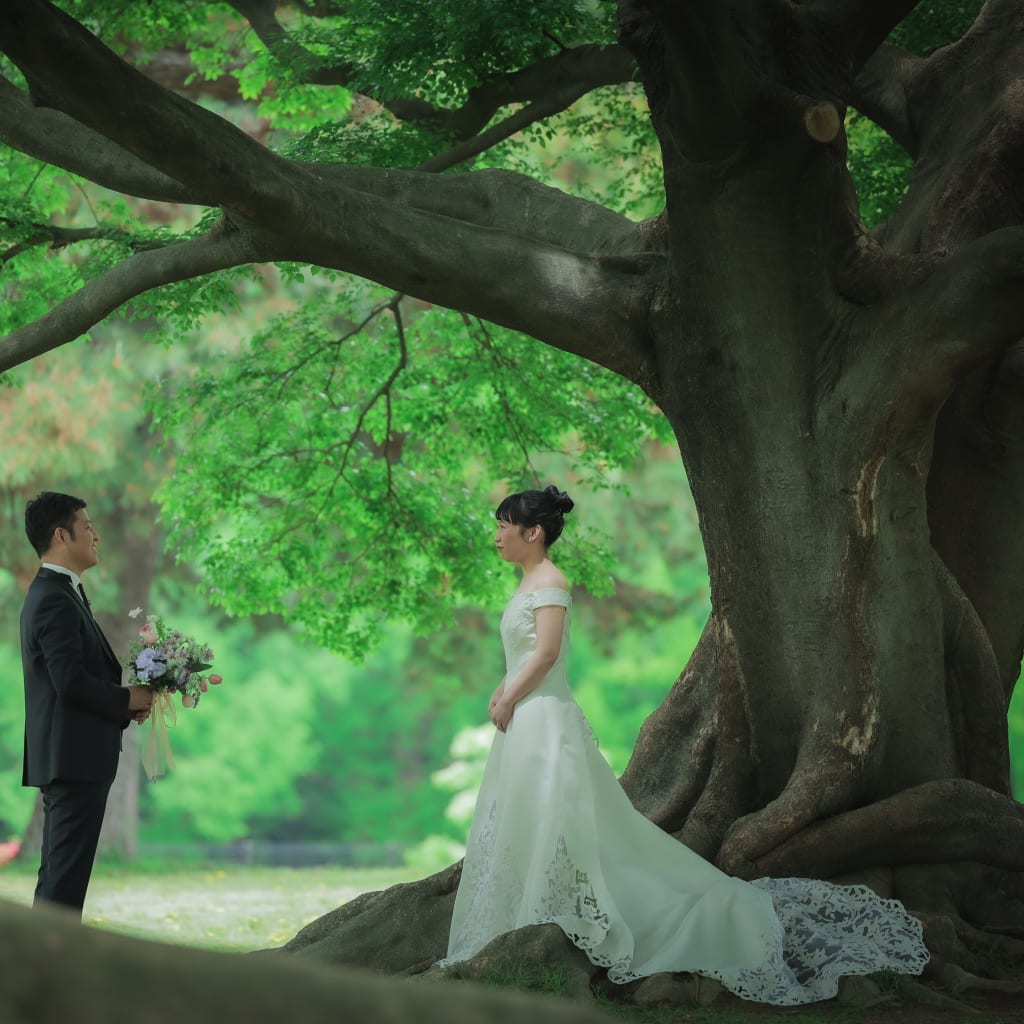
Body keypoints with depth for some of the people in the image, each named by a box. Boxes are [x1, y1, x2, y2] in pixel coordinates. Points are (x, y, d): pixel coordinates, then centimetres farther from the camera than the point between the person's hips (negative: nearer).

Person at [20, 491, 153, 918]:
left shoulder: (56, 594, 17)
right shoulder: (56, 601, -16)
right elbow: (71, 683, -23)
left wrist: (126, 701, 4)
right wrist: (127, 700, -8)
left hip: (69, 759, 11)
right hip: (74, 758, -11)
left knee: (58, 875, 12)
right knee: (65, 877, -10)